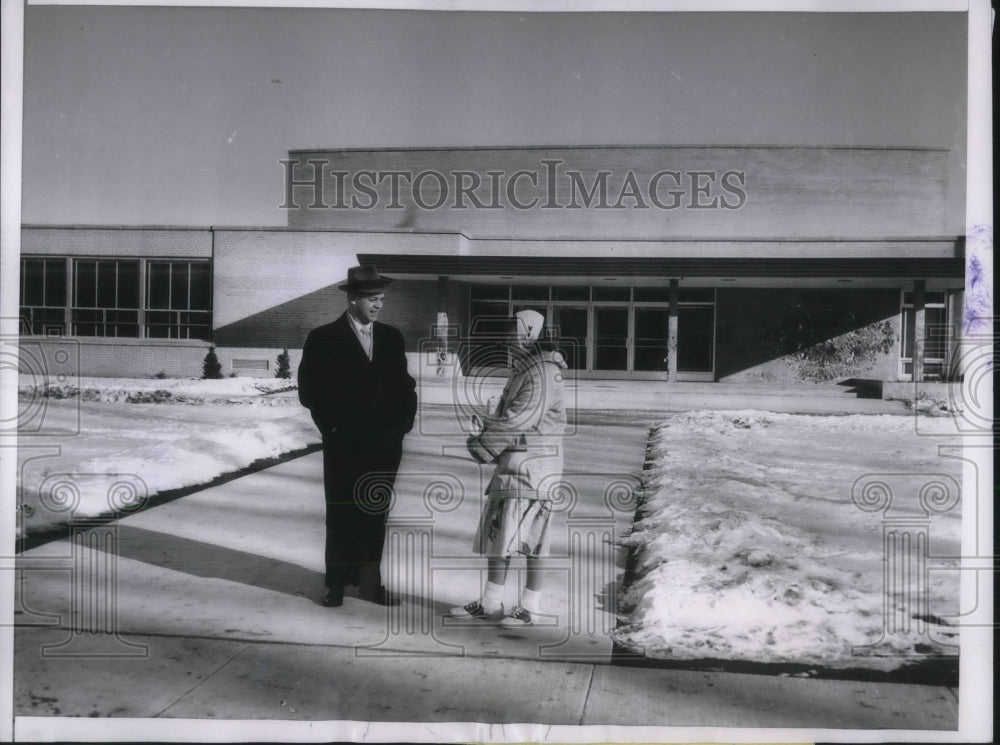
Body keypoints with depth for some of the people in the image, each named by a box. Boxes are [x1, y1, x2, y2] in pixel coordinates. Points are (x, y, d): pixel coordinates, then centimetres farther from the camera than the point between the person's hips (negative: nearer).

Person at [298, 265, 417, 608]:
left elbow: (404, 384, 14)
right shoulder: (323, 339, -3)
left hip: (385, 444, 4)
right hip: (344, 444, -3)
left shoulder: (391, 338, 9)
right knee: (341, 515, 6)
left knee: (375, 515, 9)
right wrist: (332, 425, -7)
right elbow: (309, 391, -3)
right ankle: (336, 584, 16)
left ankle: (369, 582, 19)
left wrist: (405, 418, 1)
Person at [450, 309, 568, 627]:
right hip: (511, 464, 10)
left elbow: (520, 420, -21)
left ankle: (530, 607, 9)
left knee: (531, 539, -2)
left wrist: (485, 443, -11)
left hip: (533, 466, -10)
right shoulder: (522, 371, 16)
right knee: (496, 532, 12)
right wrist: (484, 426, -5)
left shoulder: (543, 373, -15)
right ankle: (490, 603, 22)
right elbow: (505, 413, 16)